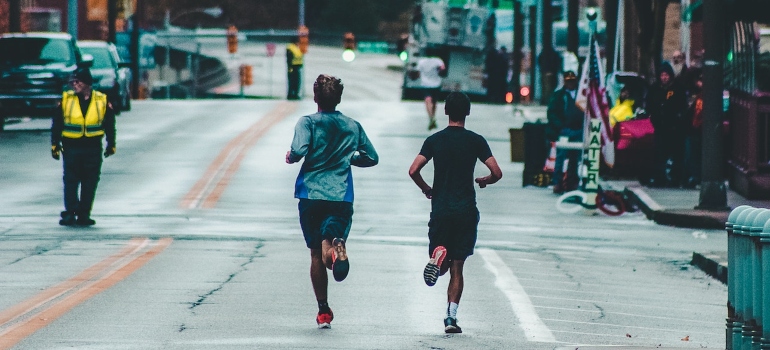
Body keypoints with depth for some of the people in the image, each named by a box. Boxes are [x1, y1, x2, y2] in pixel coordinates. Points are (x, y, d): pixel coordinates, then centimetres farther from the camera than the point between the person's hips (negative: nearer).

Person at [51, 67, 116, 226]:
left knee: (90, 183, 3)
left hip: (93, 149, 1)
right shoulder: (65, 99, 1)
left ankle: (84, 215, 9)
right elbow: (56, 123, 5)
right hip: (71, 146, -1)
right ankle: (70, 213, 0)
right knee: (70, 181, -3)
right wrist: (55, 145, 1)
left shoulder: (102, 101, 2)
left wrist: (111, 145, 14)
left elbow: (109, 124, 12)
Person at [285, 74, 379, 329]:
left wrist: (290, 157, 5)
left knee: (316, 255, 12)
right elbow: (372, 158, 16)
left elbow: (299, 151, -17)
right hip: (341, 197, 1)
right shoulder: (353, 127, 10)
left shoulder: (308, 123, -1)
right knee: (328, 248, -11)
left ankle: (323, 311, 15)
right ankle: (337, 247, -48)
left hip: (311, 194, -1)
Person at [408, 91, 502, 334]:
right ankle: (451, 316, -5)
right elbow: (497, 172, -6)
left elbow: (413, 171, -7)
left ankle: (438, 254, -26)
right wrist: (484, 181, 16)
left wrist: (426, 189, 12)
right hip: (466, 211, 0)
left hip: (440, 210, 0)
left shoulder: (434, 140, 2)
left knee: (443, 266, 10)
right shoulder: (476, 141, -1)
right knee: (457, 268, 6)